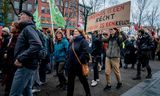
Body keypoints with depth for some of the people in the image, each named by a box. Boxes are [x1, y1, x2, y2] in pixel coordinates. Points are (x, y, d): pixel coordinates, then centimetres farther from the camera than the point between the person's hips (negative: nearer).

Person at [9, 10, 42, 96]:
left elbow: (37, 45, -30)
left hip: (25, 66, -10)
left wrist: (20, 58, -26)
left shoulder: (28, 28, -12)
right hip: (27, 65, 10)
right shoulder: (25, 29, 20)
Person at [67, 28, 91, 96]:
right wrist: (68, 61, 8)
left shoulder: (83, 41, -12)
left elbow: (85, 53, -23)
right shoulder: (72, 41, 12)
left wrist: (80, 62, -24)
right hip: (71, 65, 7)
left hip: (79, 65, -6)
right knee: (70, 81, 14)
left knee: (83, 80, 13)